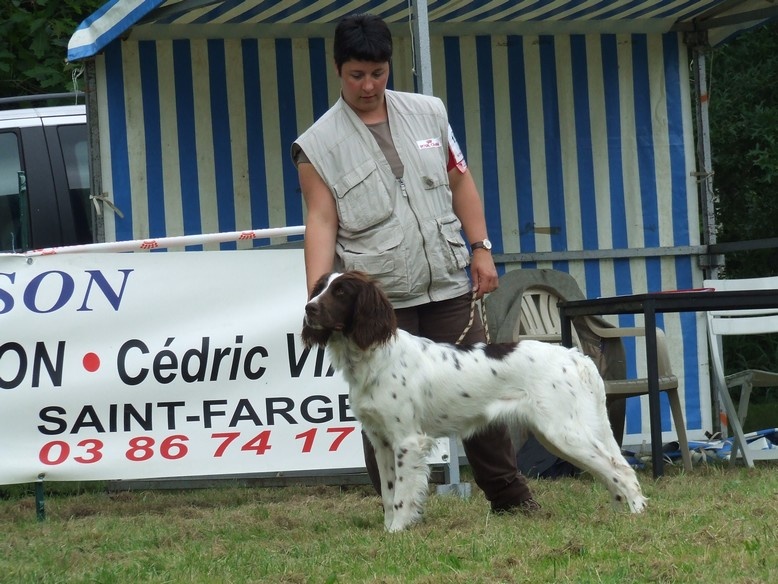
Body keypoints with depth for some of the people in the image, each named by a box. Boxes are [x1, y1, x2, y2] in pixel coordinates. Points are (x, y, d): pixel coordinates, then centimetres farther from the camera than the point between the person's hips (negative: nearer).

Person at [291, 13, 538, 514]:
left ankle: (510, 493, 13)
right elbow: (321, 221, -6)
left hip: (448, 286, 3)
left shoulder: (428, 113, 10)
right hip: (377, 299, -3)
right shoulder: (319, 145, -1)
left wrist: (481, 247, 7)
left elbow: (459, 181, 16)